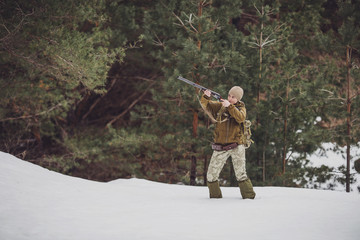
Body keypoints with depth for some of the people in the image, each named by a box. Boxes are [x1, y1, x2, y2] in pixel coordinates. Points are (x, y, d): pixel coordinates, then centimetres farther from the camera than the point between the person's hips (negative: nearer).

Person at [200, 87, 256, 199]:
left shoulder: (241, 108, 5)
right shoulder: (219, 106, 9)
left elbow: (241, 118, -16)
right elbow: (206, 106, -2)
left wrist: (230, 106, -25)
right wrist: (206, 97, -22)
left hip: (236, 146, -2)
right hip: (220, 147, 2)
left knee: (240, 174, -9)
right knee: (211, 176, 3)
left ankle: (249, 196, -1)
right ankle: (215, 196, 21)